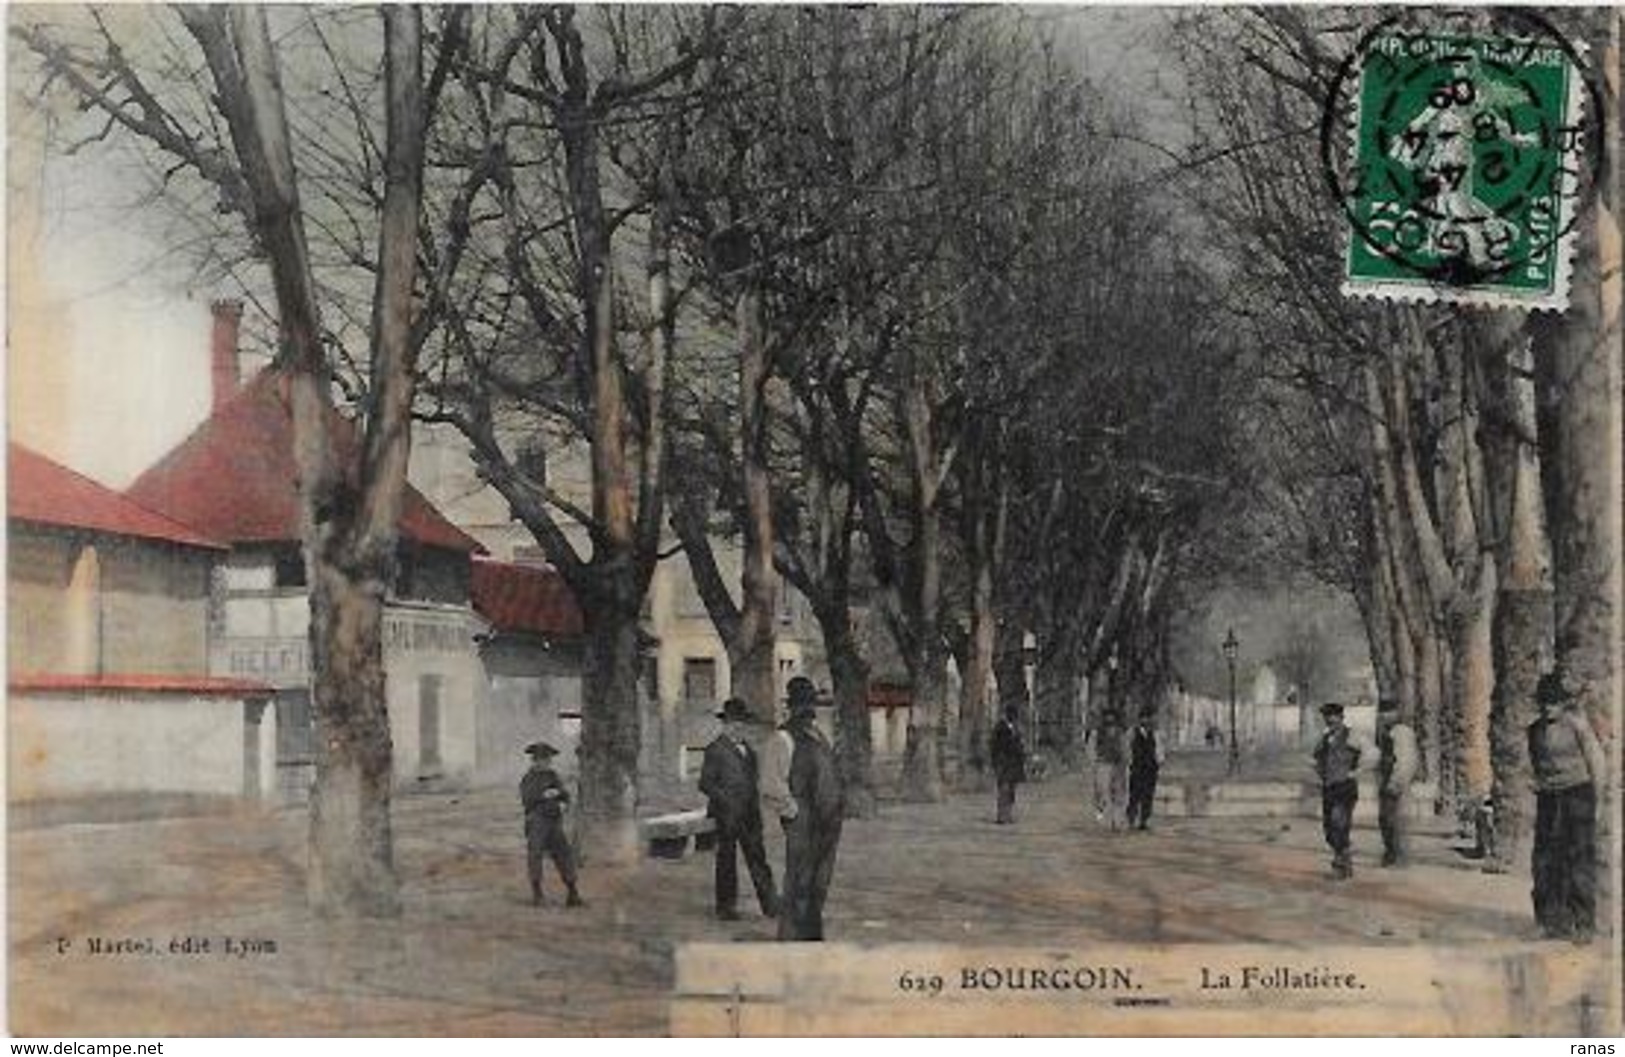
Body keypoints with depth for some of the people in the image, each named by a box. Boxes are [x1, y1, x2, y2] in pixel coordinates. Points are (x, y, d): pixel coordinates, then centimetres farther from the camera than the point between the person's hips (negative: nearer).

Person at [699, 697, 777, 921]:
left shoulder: (747, 749, 16)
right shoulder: (716, 750, -6)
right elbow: (705, 783, -10)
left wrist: (756, 807, 16)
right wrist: (726, 801, -19)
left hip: (750, 814, 6)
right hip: (728, 815, -6)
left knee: (758, 858, 4)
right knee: (727, 860, 3)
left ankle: (769, 903, 3)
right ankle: (725, 907, 12)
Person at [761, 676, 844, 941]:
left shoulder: (818, 736, 17)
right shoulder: (783, 739, -10)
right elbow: (772, 787, -16)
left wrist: (833, 817, 18)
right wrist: (794, 812, -14)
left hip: (827, 827, 8)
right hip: (803, 829, -8)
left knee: (819, 887, 13)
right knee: (798, 887, -7)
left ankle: (812, 936, 21)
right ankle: (790, 940, -3)